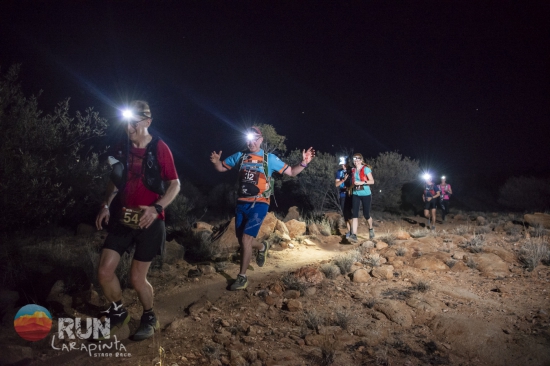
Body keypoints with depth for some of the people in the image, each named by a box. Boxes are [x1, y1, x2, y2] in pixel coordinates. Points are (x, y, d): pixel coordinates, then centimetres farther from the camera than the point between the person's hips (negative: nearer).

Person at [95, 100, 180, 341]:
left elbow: (175, 184, -9)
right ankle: (118, 312, 30)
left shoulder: (160, 149, -10)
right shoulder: (123, 148, 4)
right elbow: (115, 180, 16)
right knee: (104, 272, 2)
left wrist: (157, 208, -23)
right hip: (123, 219, 5)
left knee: (137, 278, 2)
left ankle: (149, 318, 30)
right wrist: (106, 205, 2)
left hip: (148, 221, -5)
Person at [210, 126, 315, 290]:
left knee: (246, 238, -15)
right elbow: (221, 168, 13)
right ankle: (262, 247, 44)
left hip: (259, 204, -4)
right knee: (242, 241, 11)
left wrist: (303, 163, -14)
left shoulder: (269, 158, 0)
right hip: (241, 204, 4)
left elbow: (291, 172, 4)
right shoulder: (239, 156, 7)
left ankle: (242, 277, -1)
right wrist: (216, 161, -10)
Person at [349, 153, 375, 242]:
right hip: (355, 194, 4)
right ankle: (354, 235, -15)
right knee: (354, 214, -10)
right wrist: (351, 187, 9)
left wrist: (362, 182, -21)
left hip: (365, 194, -4)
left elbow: (372, 181, -11)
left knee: (366, 214, 5)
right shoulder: (353, 170, 9)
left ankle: (371, 229, 36)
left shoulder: (366, 169, -7)